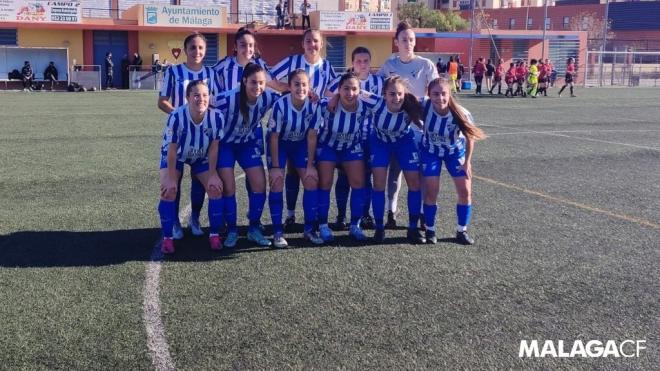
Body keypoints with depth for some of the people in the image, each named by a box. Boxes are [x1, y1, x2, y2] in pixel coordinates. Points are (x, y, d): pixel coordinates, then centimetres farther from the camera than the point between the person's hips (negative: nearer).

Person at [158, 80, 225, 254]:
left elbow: (213, 149, -16)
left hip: (201, 157, 2)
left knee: (216, 189, -10)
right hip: (175, 156, -2)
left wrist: (212, 175, -13)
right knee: (168, 191, -19)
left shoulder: (216, 117, -29)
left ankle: (214, 235, 7)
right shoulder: (176, 116, -35)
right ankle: (167, 238, -3)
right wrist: (171, 177, -20)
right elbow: (172, 150, -25)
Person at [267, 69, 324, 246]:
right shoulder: (280, 105, -30)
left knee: (312, 181, -7)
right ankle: (278, 232, -5)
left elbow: (311, 136, -13)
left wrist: (310, 165, -12)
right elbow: (274, 137, -20)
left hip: (301, 144, 3)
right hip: (279, 143, -3)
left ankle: (309, 229, 6)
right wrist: (275, 167, -18)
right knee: (277, 183, -13)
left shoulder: (313, 105, -22)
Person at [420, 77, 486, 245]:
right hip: (431, 151, 0)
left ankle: (462, 231, 16)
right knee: (431, 192, -5)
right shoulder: (424, 106, -32)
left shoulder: (461, 114, -33)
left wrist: (467, 161, -11)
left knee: (465, 191, -2)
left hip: (455, 151, 0)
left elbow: (470, 137, -15)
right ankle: (430, 230, 15)